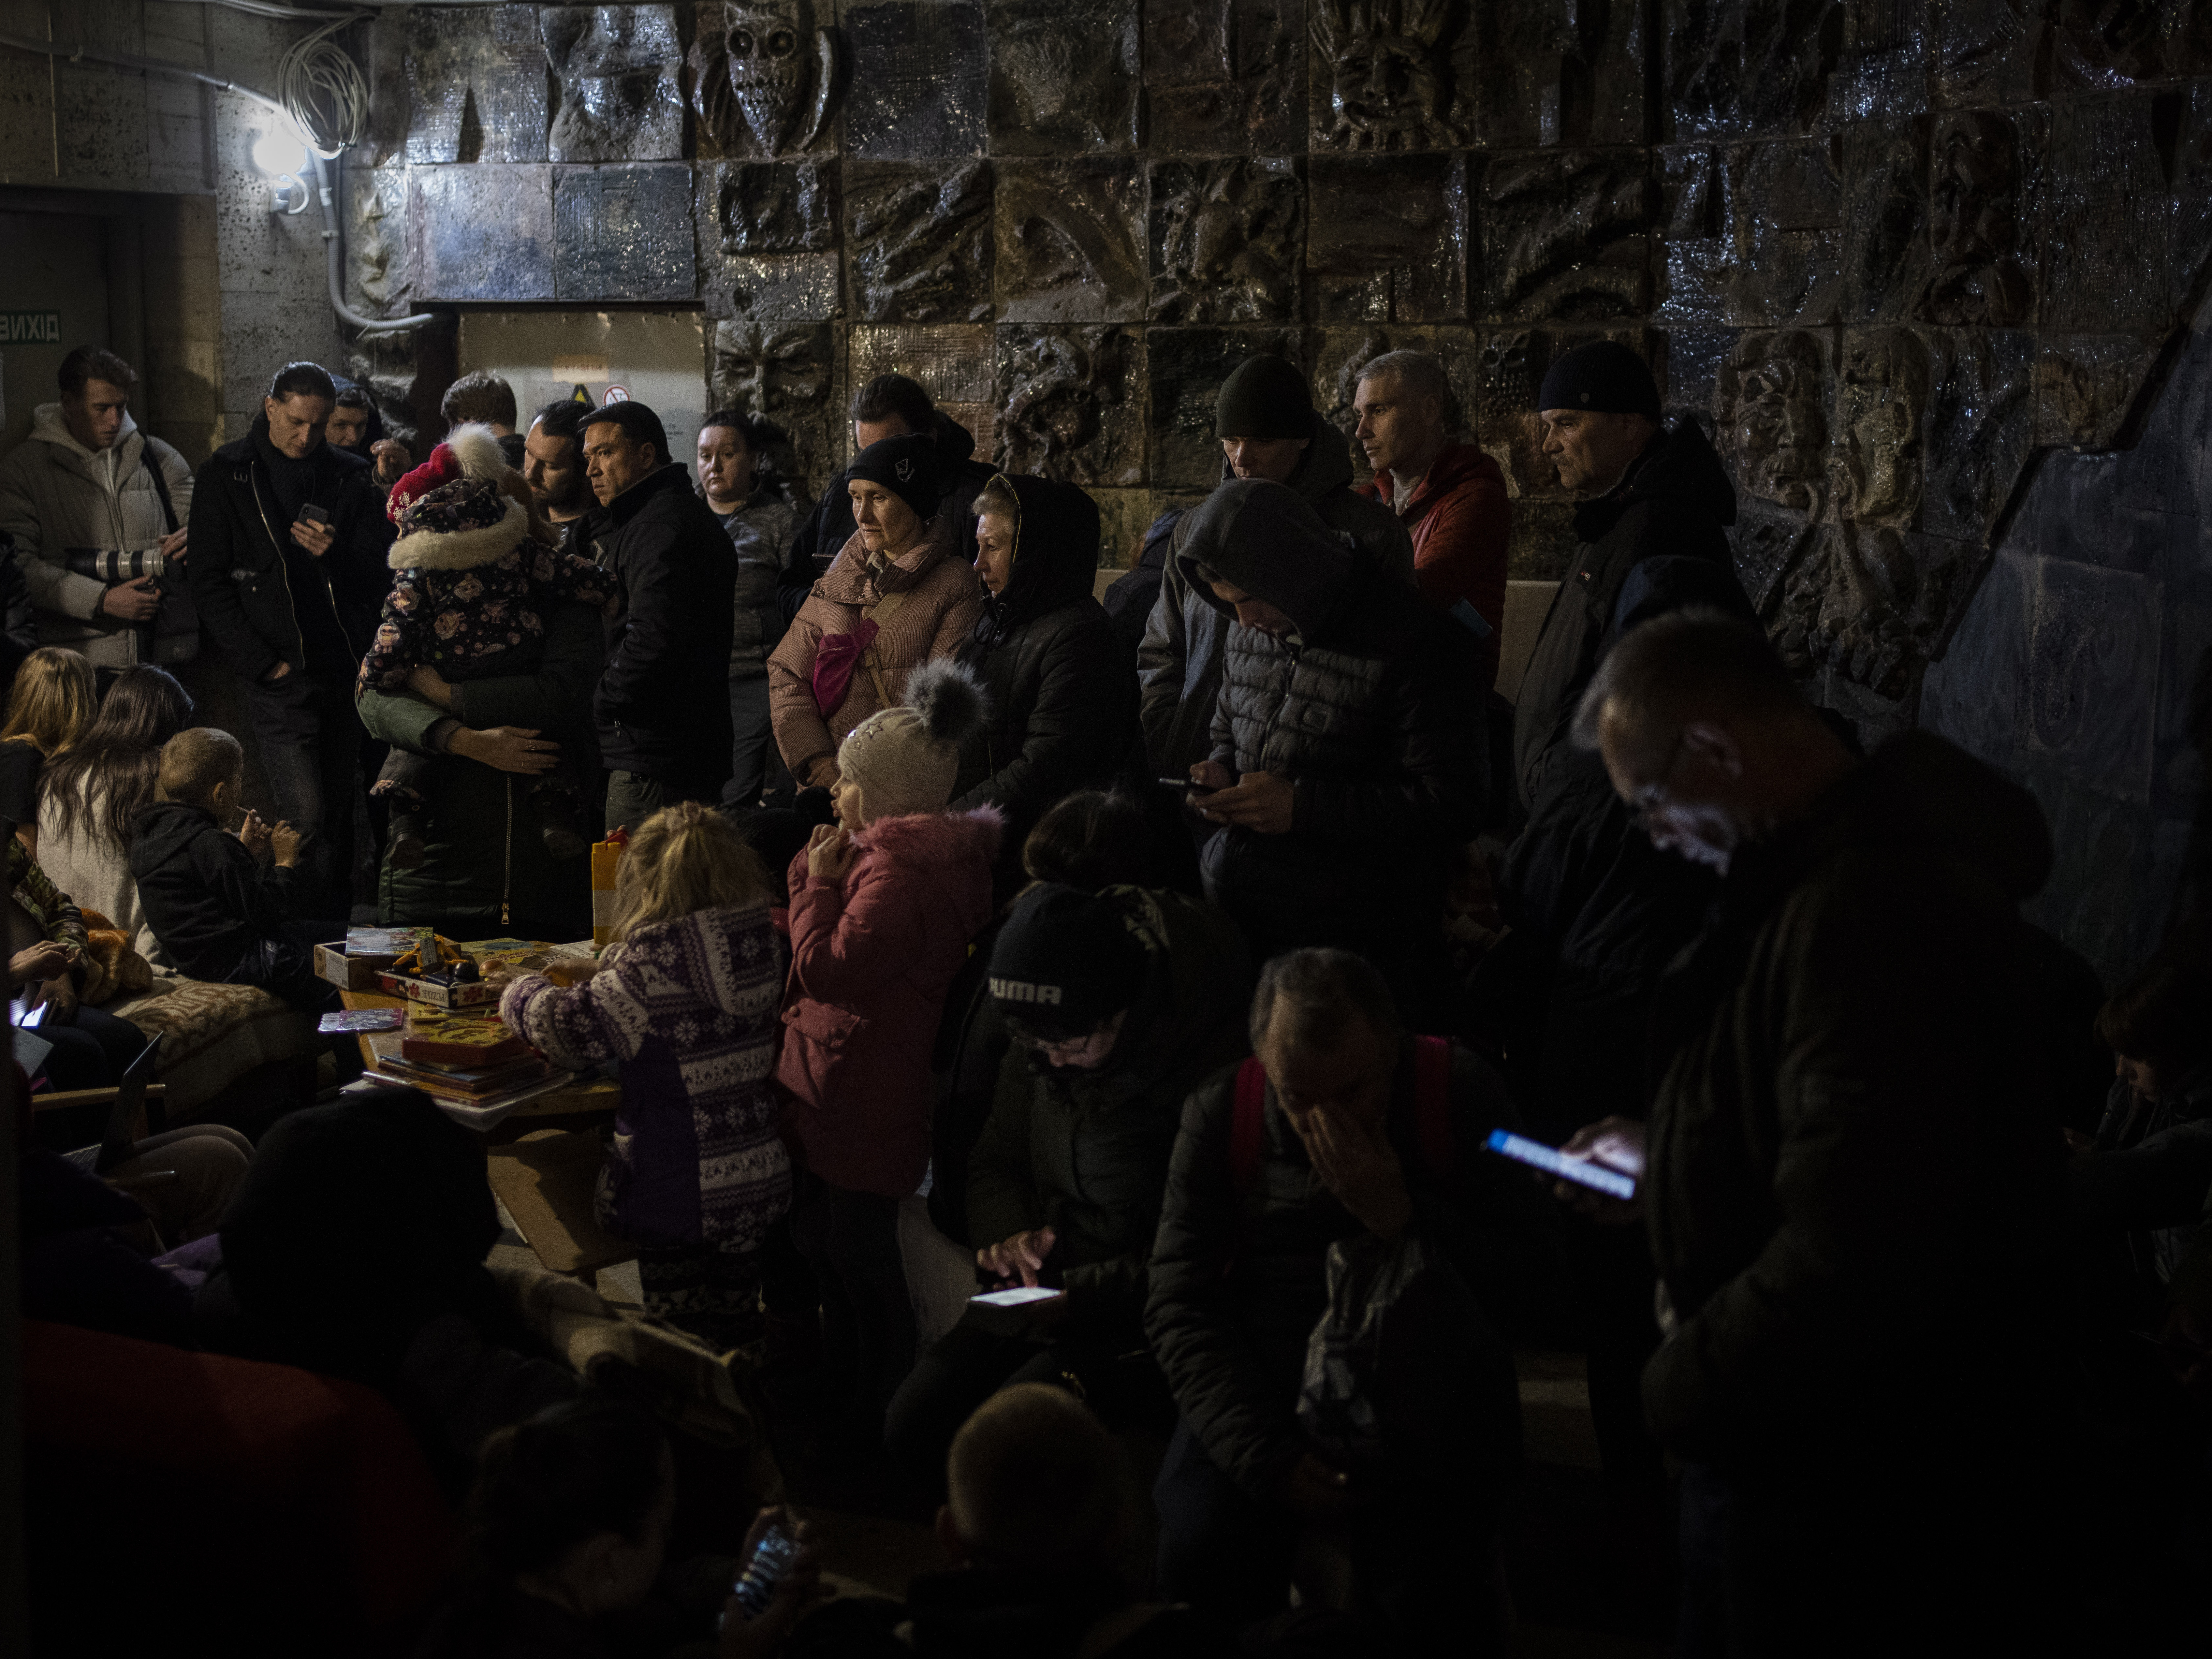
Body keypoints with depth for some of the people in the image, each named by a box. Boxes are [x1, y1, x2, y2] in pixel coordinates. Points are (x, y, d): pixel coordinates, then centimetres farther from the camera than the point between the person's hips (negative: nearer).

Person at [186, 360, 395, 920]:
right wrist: (264, 662, -7)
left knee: (338, 820, 8)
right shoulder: (226, 475, 4)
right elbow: (210, 585, 2)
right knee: (308, 821, -12)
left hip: (347, 672, 3)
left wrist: (335, 554, -12)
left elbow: (379, 575, 10)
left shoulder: (350, 477, 11)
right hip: (282, 679, -3)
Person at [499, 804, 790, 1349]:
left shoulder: (657, 966, -23)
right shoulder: (765, 943, -2)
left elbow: (572, 1029, -23)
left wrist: (522, 992, -3)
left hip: (676, 1195, -6)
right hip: (759, 1186, 6)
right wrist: (606, 969, 18)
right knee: (735, 1333, 22)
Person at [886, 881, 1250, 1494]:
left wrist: (1084, 1296, -24)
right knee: (914, 1424, -10)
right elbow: (996, 1162, 16)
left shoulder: (1216, 1060, -22)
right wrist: (1009, 1233, -7)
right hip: (1042, 1295, 7)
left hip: (1141, 1319, -7)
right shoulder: (1040, 1050, 1)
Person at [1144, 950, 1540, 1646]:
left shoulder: (1461, 1094, -4)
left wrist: (1400, 1218, -21)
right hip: (1260, 1392, 2)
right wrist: (1267, 1457, -13)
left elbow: (1517, 1292, -5)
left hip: (1423, 1401, -1)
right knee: (1198, 1553, -24)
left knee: (1432, 1597, -26)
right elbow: (1180, 1305, -4)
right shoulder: (1219, 1114, -1)